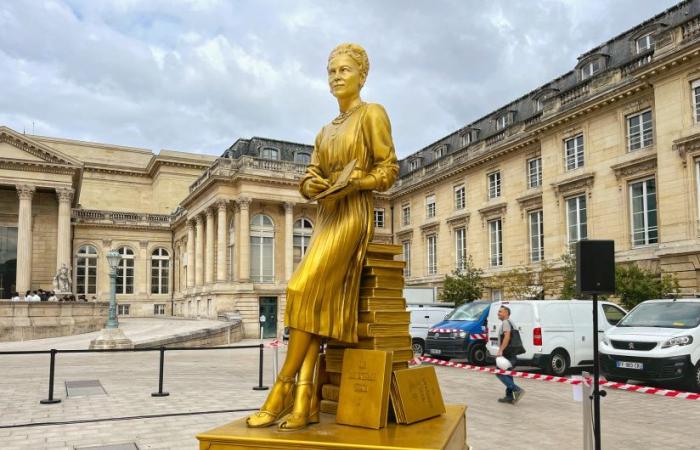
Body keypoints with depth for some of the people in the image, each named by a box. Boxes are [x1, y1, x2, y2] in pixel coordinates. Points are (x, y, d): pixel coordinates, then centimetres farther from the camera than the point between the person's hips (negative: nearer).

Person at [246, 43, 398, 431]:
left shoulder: (372, 113, 2)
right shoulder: (326, 131, 23)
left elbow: (388, 170, -4)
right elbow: (310, 179, 17)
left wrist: (352, 182, -20)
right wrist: (310, 184, -7)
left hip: (353, 213, -7)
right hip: (325, 216, 7)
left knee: (305, 289, -21)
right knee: (317, 301, -7)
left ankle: (283, 387, -13)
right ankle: (304, 400, -11)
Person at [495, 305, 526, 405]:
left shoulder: (506, 322, -11)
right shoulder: (509, 323, 21)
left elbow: (507, 337, -24)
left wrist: (500, 350, -29)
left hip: (507, 354, -10)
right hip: (511, 354, 10)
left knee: (500, 373, -9)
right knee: (507, 374, 12)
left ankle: (517, 390, -17)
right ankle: (509, 397, 14)